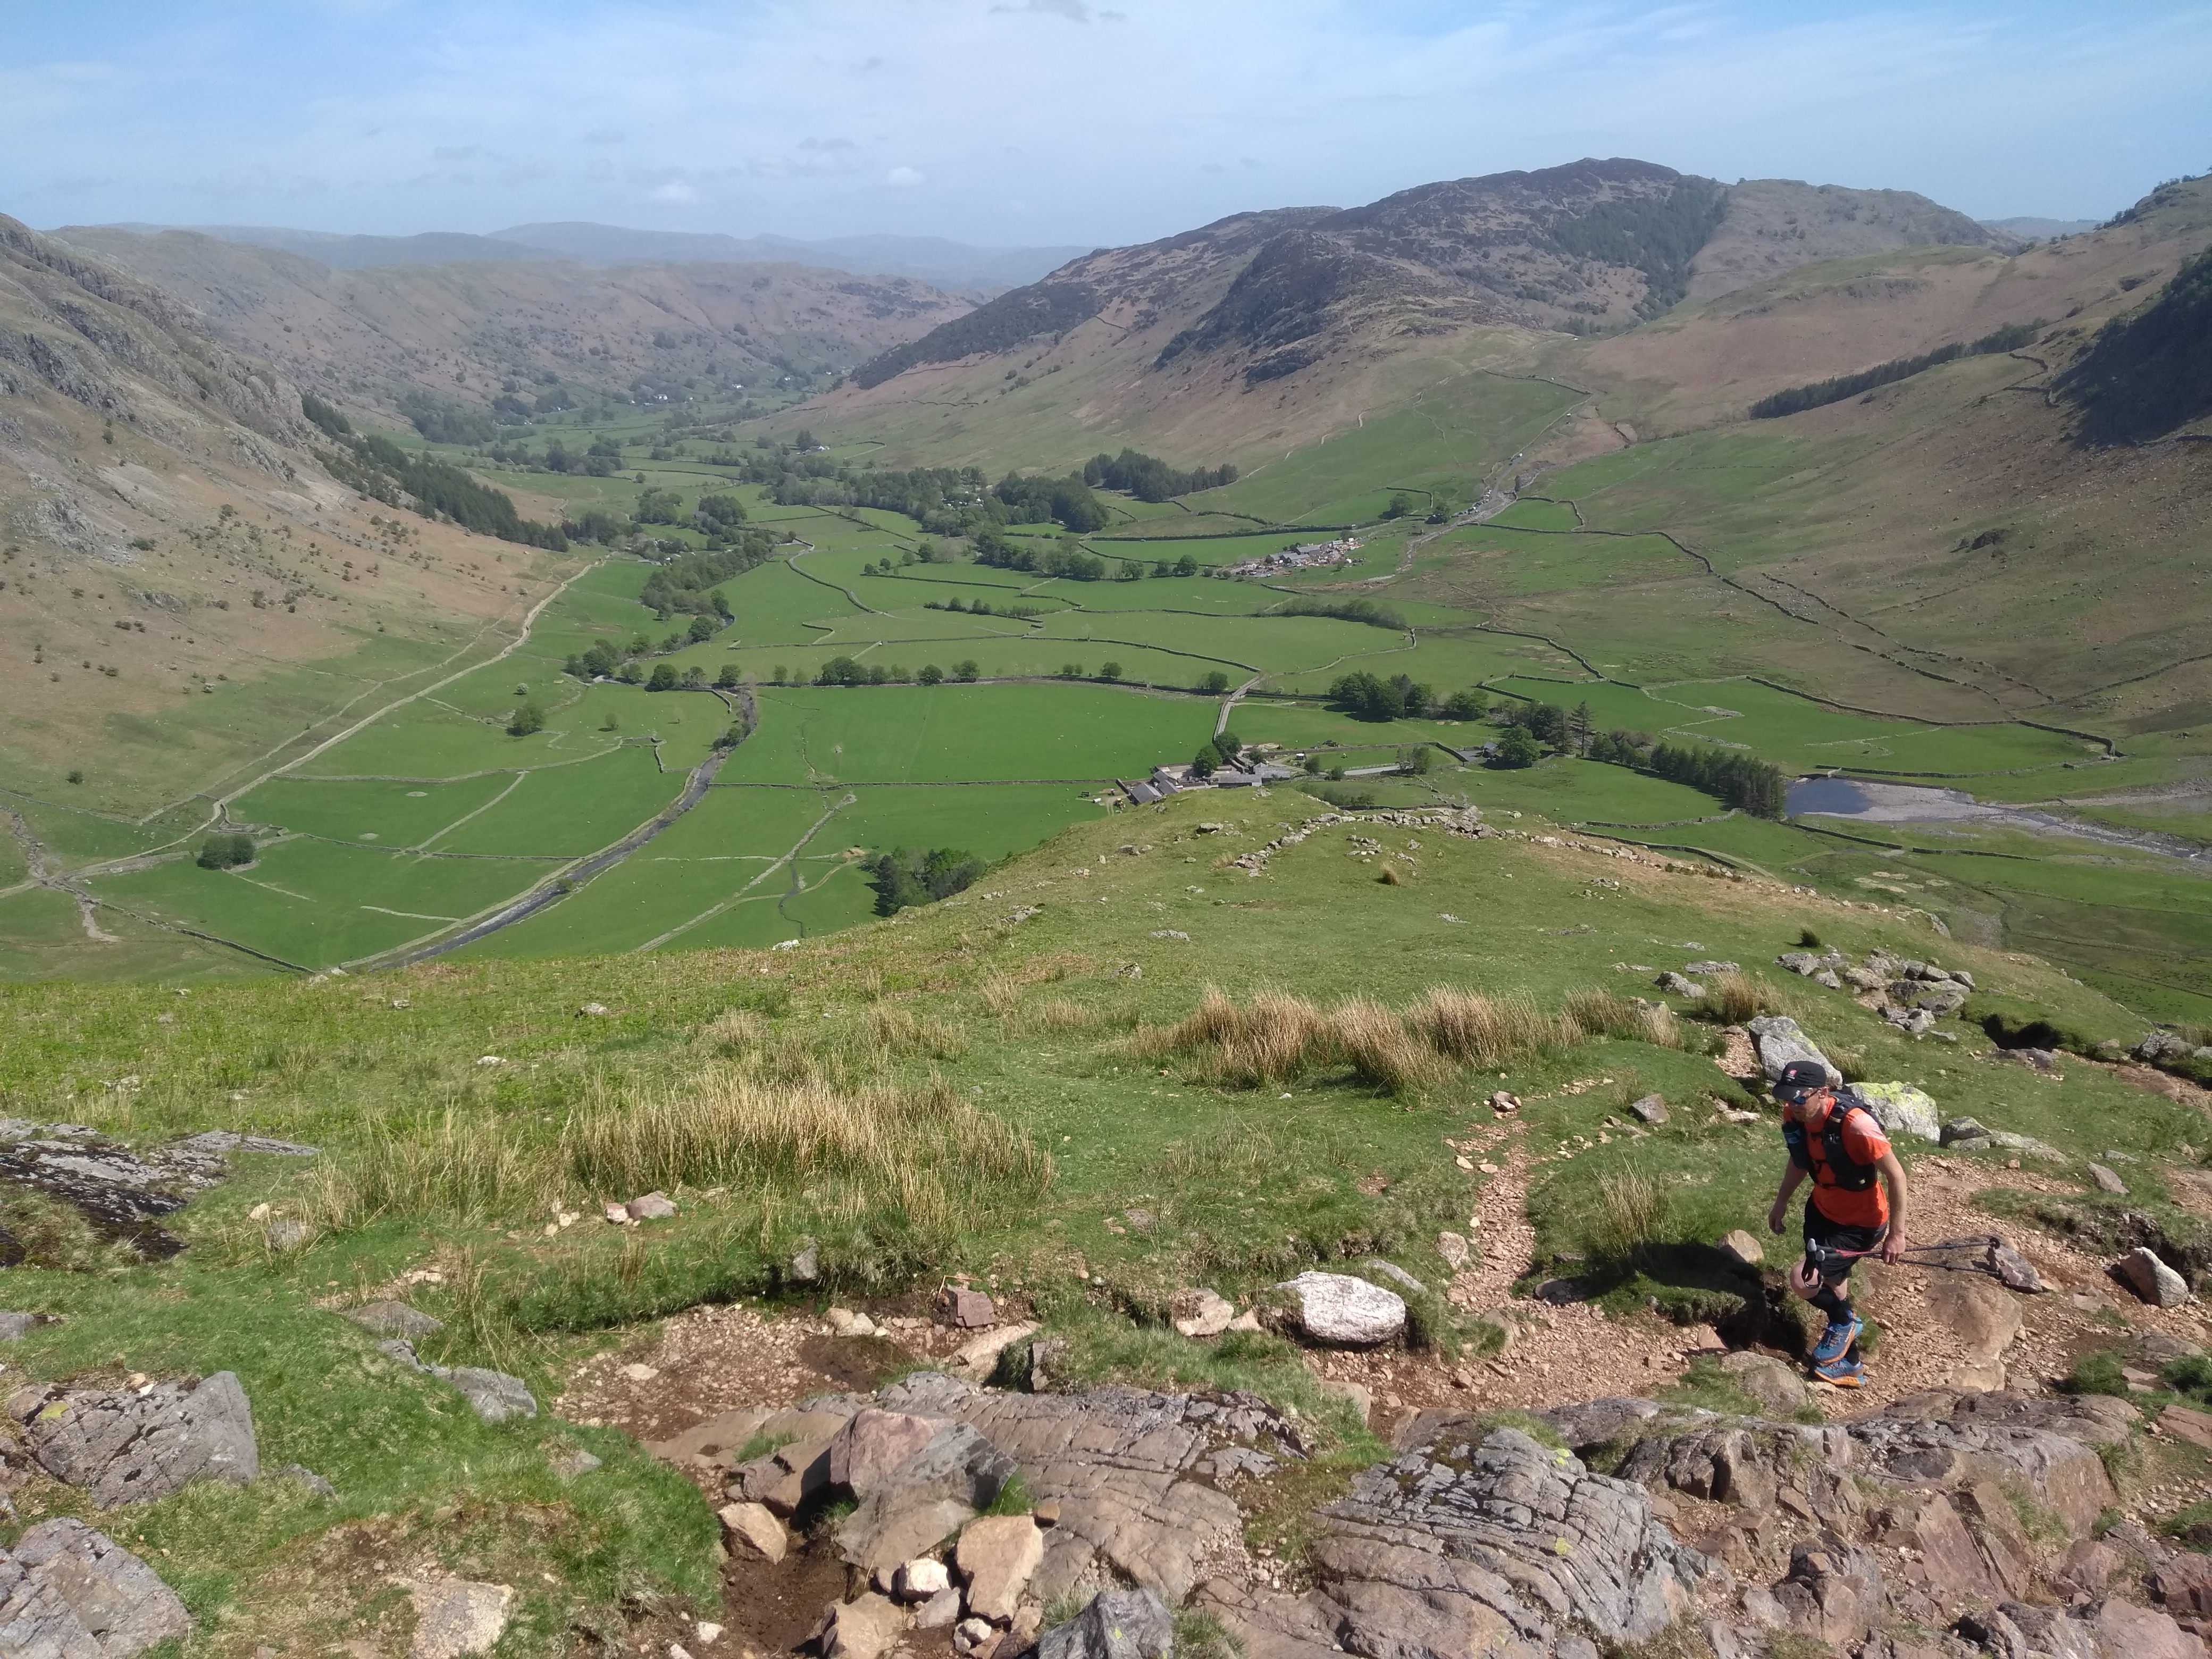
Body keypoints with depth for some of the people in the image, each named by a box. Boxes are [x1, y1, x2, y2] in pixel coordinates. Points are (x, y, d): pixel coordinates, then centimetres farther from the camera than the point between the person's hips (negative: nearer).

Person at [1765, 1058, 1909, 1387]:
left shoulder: (1855, 1125, -34)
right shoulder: (1793, 1116, -14)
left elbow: (1896, 1175, -23)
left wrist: (1897, 1234, -18)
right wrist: (1781, 1201, 12)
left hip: (1860, 1224, -7)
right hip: (1822, 1211, 7)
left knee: (1802, 1280, -18)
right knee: (1831, 1283, 20)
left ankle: (1845, 1321, 14)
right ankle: (1850, 1364, 43)